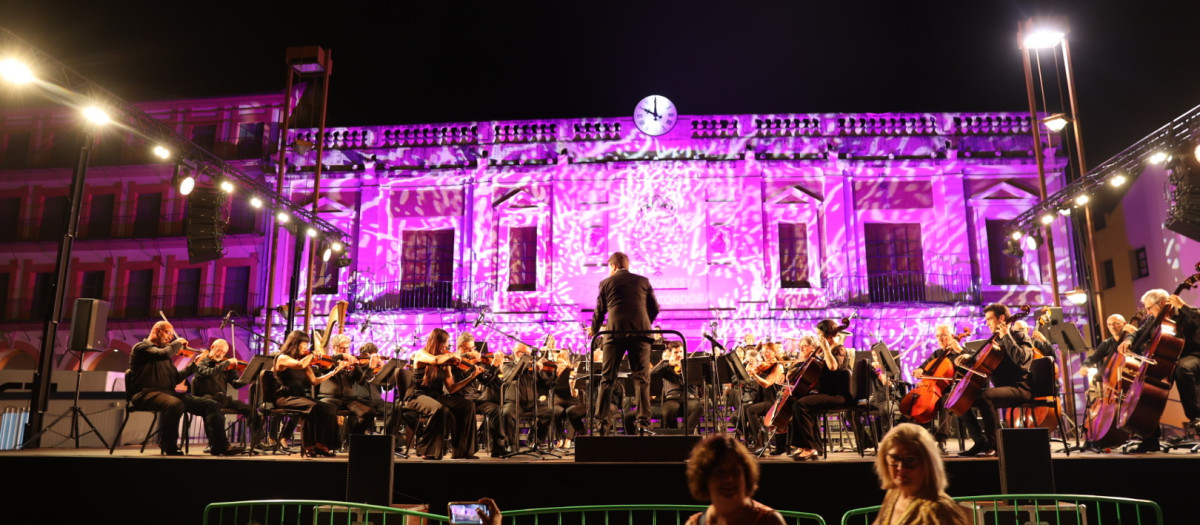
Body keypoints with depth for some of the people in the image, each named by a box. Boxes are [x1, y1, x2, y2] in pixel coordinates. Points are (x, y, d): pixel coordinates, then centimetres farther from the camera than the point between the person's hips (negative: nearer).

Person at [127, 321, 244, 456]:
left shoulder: (163, 351, 24)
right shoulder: (141, 347, 1)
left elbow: (176, 378, 21)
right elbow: (164, 354, -21)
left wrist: (195, 363, 15)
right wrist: (178, 343, -3)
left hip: (168, 392, 8)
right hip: (145, 393, -8)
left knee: (211, 405, -7)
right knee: (175, 404, -40)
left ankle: (219, 446, -12)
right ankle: (169, 447, -20)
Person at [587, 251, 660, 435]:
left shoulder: (606, 283, 8)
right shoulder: (643, 281, 11)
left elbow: (600, 310, 13)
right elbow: (654, 308, 12)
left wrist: (593, 330, 31)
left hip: (616, 332, -1)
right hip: (641, 332, 1)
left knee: (607, 379, 7)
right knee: (642, 378, 4)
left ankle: (602, 421, 5)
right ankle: (643, 422, -2)